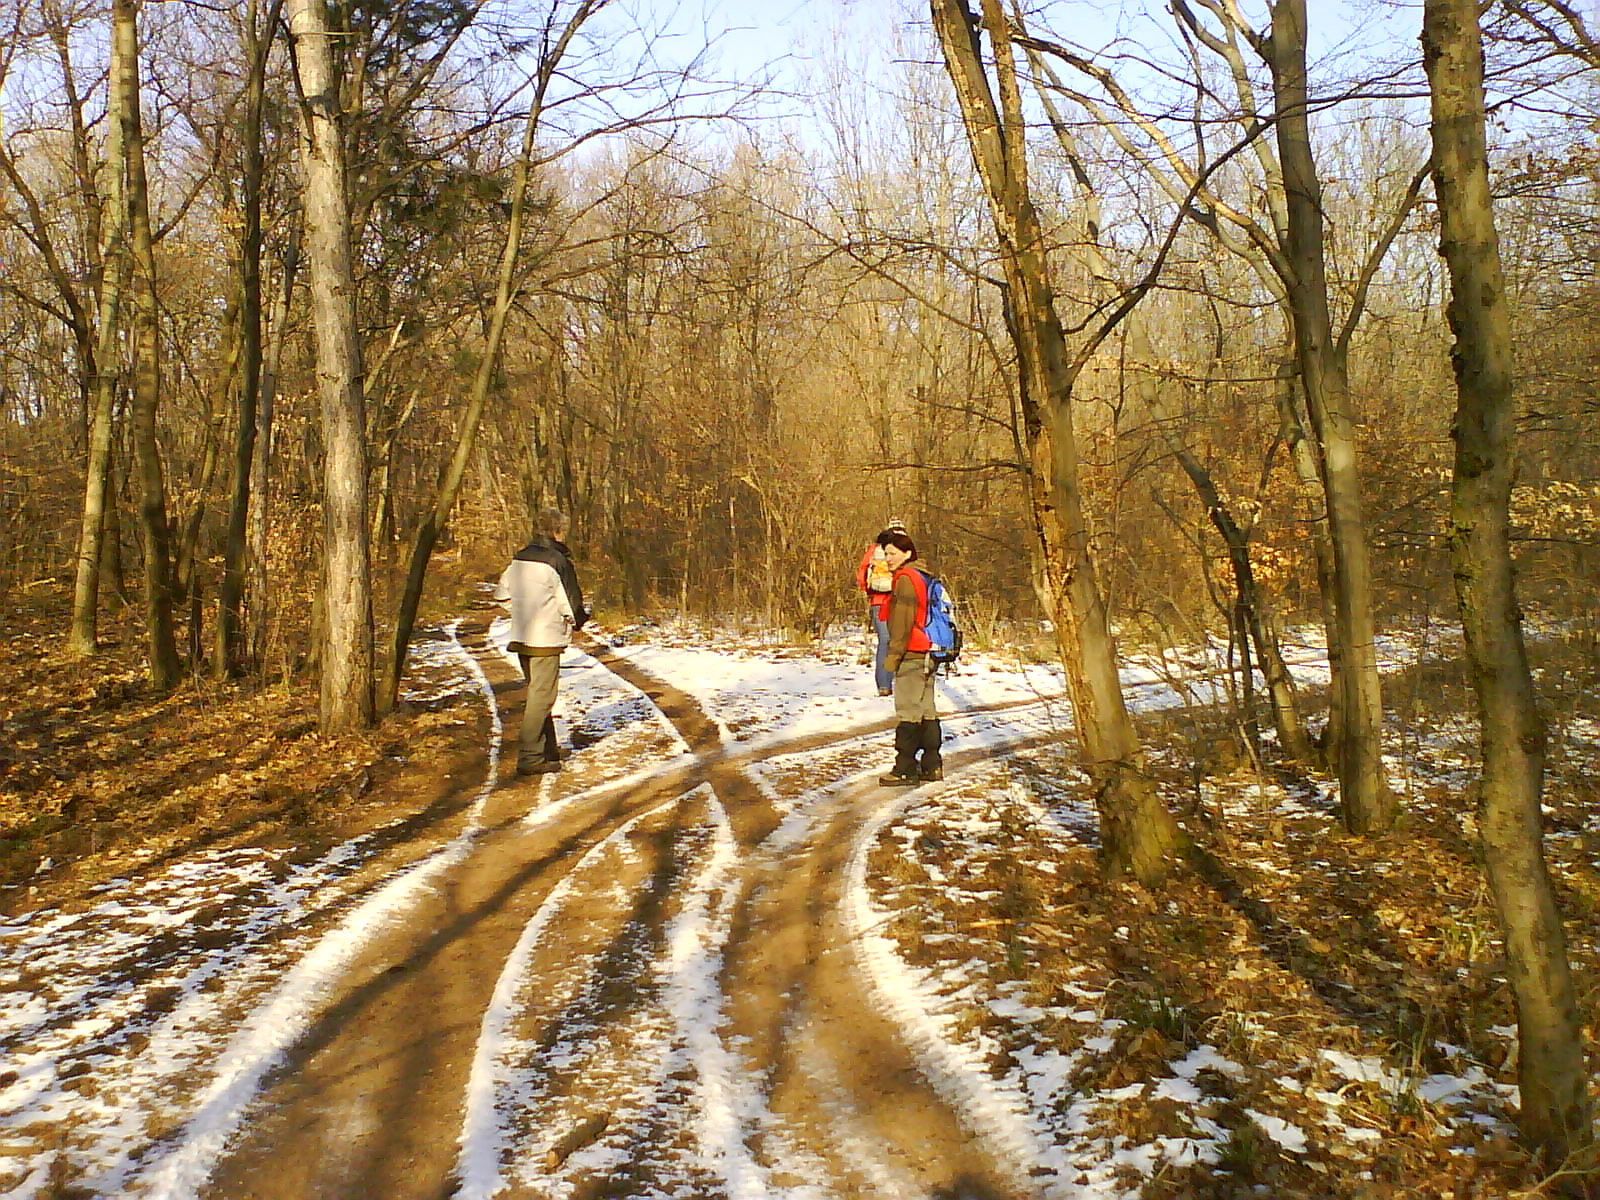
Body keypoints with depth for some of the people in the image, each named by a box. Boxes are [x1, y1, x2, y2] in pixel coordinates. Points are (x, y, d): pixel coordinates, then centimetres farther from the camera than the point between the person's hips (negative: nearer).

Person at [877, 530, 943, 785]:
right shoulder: (921, 578, 18)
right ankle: (931, 766, 16)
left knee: (907, 713, -7)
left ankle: (905, 769, -6)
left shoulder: (905, 579, -11)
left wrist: (893, 655, -14)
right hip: (927, 655, 10)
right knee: (926, 711, 12)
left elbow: (902, 623, -17)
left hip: (911, 656, -10)